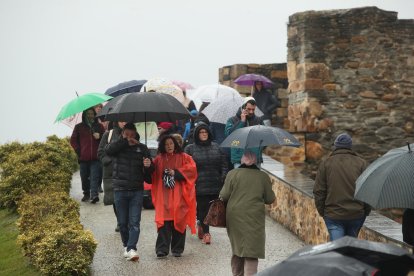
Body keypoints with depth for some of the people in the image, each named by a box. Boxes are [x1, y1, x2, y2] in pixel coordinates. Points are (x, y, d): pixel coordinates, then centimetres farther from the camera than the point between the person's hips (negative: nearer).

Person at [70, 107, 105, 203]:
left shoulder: (99, 126, 12)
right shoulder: (79, 127, 10)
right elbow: (73, 140, 11)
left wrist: (99, 136, -7)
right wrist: (78, 150, -1)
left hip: (95, 157, -1)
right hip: (83, 158, 1)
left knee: (95, 177, -13)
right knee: (84, 177, 8)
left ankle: (94, 195, -21)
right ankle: (86, 194, 23)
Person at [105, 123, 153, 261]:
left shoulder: (142, 148, 8)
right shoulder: (117, 147, 3)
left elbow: (149, 171, 12)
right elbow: (108, 150, -21)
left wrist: (148, 166, -13)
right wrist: (126, 141, -16)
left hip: (137, 190, 0)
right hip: (120, 190, 0)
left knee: (134, 222, -7)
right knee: (123, 222, 9)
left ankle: (132, 249, -10)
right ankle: (126, 245, 26)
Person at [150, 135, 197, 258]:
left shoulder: (184, 157, 7)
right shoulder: (159, 159, 14)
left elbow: (192, 169, -5)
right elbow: (152, 174, 10)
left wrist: (176, 172, -12)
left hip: (178, 196, -1)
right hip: (164, 196, 1)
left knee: (178, 221, -2)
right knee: (164, 221, -9)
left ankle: (177, 249, 8)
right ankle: (162, 249, -10)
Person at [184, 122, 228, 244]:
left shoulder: (216, 147, 13)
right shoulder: (190, 149, 4)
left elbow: (223, 164, 14)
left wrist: (224, 177, 3)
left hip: (215, 185, 3)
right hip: (200, 185, -3)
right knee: (203, 209, -4)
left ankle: (201, 225, 29)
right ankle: (206, 232, 6)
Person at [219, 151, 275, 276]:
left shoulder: (232, 174, -3)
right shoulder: (263, 176, -1)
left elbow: (224, 196, -3)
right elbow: (270, 199, 3)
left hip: (234, 216, 2)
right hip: (254, 218, -2)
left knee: (237, 248, 20)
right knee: (251, 251, -1)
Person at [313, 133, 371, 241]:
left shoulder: (326, 163, 1)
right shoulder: (361, 163, 3)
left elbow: (318, 191, 0)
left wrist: (322, 212, 10)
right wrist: (366, 211, 12)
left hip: (333, 215, -2)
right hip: (356, 215, 2)